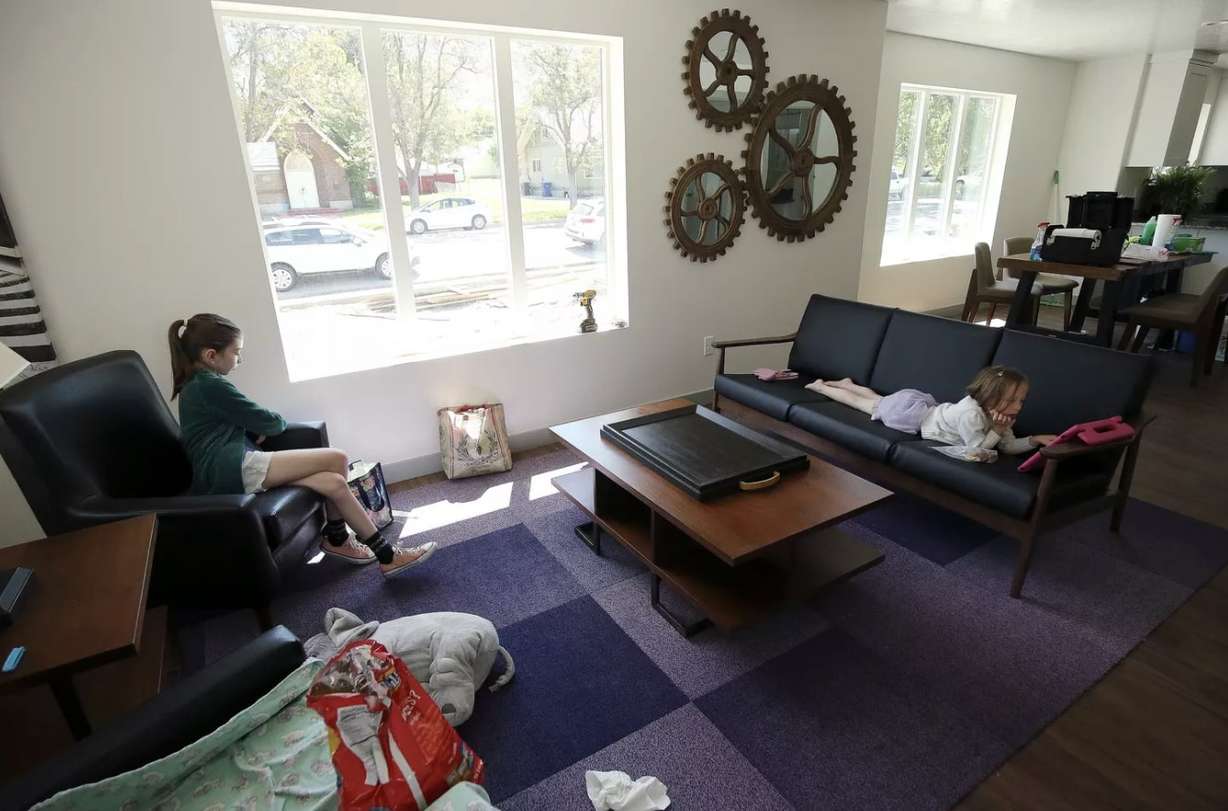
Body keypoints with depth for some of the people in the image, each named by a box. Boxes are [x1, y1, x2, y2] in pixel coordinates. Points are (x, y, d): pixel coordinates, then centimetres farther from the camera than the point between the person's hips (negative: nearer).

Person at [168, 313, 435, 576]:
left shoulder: (195, 385, 21)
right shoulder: (211, 385, -10)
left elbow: (244, 421, 25)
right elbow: (269, 422, -7)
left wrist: (260, 428, 3)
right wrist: (280, 422, 16)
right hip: (236, 467, -10)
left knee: (334, 483, -3)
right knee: (337, 459, -15)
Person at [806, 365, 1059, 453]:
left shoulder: (995, 411, -13)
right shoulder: (971, 413, -39)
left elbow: (1009, 445, -8)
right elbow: (977, 449, -35)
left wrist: (1036, 439, -22)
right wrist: (997, 430, -34)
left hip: (925, 405, 7)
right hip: (910, 413, -7)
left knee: (878, 399, 31)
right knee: (868, 405, 14)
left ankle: (848, 383, 56)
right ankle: (820, 386, 33)